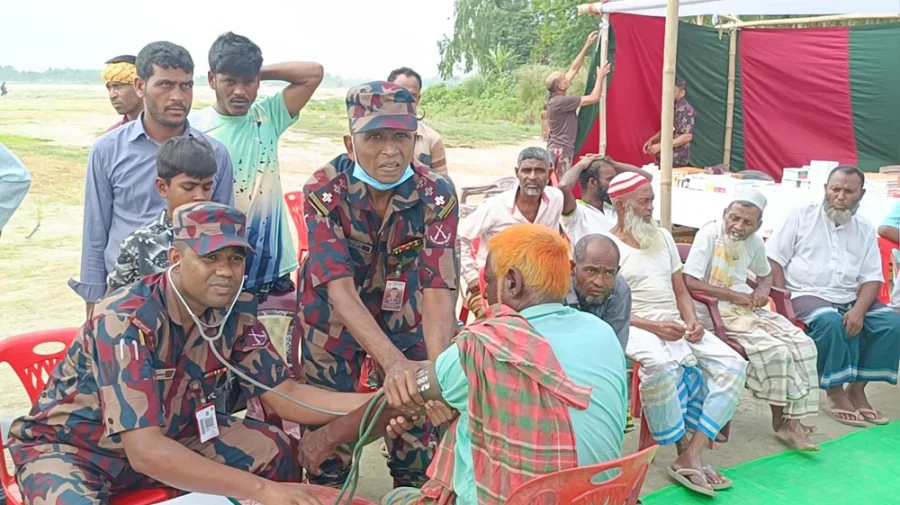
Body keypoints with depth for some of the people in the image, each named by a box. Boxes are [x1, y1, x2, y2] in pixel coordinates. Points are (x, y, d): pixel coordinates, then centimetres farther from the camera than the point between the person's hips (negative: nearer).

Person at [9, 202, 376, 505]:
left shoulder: (234, 314, -14)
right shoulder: (127, 321, -32)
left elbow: (283, 394, -10)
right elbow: (145, 451, -39)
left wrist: (371, 402, -27)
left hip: (169, 435, 5)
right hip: (67, 446, -5)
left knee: (275, 451, -11)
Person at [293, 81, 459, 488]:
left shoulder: (437, 193, -23)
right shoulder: (324, 190, -26)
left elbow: (438, 288, -31)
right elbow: (339, 286, -35)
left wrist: (438, 364, -49)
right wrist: (393, 362, -48)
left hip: (403, 311, 1)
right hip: (332, 314, -1)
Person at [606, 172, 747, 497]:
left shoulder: (663, 237, 17)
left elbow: (681, 290, 17)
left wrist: (693, 322, -3)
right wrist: (653, 327, -19)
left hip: (677, 326, 7)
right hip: (636, 328, -7)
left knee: (733, 365, -13)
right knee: (661, 365, -39)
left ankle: (692, 454, -18)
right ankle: (683, 449, -19)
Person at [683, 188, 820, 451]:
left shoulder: (755, 242, 5)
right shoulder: (709, 234, -14)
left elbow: (765, 274, 24)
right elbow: (689, 282, -22)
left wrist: (762, 290, -1)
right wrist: (735, 296, -19)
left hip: (749, 308, 7)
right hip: (718, 312, -7)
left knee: (802, 344, -10)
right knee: (774, 350, -22)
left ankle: (793, 418, -5)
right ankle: (781, 418, -1)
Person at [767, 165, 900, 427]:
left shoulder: (865, 229, 12)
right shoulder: (802, 215, 1)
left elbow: (871, 277, 5)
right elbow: (774, 259, -4)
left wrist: (859, 310, -15)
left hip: (850, 298, 5)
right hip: (806, 294, -5)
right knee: (830, 320, -34)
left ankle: (857, 389, -7)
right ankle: (836, 393, -17)